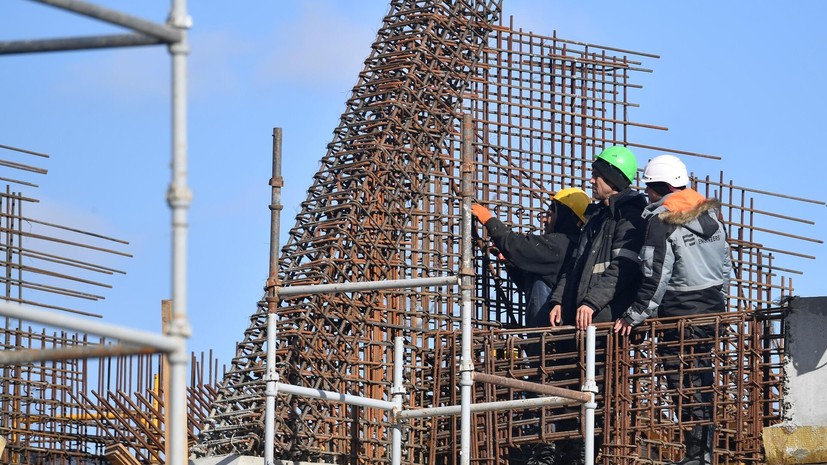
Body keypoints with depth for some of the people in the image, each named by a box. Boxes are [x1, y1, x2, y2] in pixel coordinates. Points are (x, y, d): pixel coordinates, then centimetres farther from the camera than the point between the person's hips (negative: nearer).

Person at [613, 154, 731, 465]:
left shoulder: (660, 221, -14)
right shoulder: (708, 213, 9)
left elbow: (656, 276, -19)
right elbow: (724, 262, 16)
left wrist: (635, 315, -14)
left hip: (681, 312, -8)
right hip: (713, 304, 8)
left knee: (683, 383, -3)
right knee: (702, 378, 14)